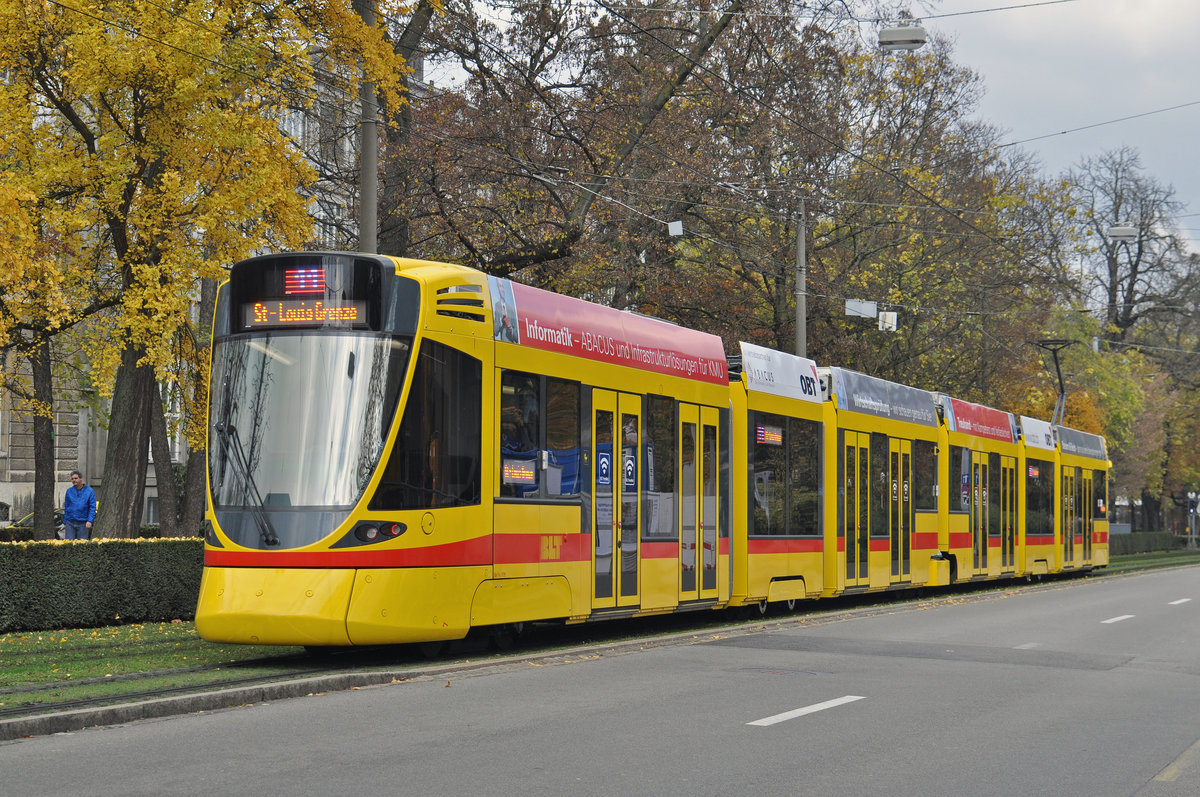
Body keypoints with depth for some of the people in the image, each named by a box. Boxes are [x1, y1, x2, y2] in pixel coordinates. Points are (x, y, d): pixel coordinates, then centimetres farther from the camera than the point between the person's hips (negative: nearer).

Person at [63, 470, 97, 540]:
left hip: (83, 524, -2)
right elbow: (66, 507, 14)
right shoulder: (69, 491, 9)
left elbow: (92, 507, -3)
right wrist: (65, 522, 11)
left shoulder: (89, 491, 0)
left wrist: (90, 521, -14)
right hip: (70, 523, 2)